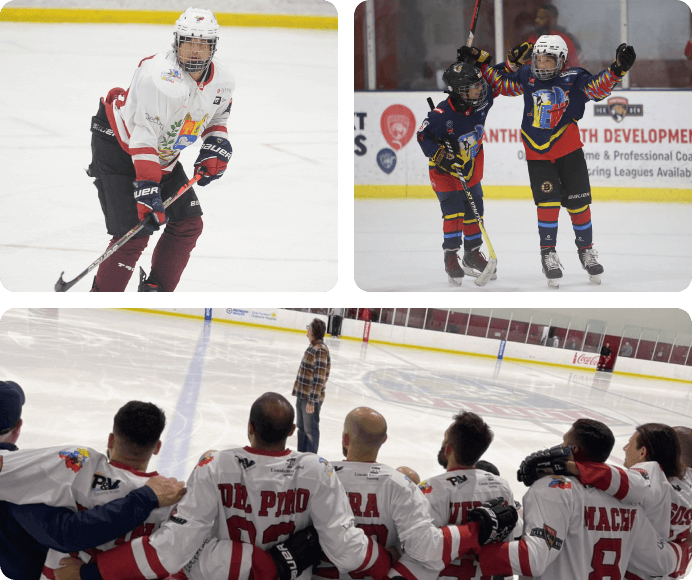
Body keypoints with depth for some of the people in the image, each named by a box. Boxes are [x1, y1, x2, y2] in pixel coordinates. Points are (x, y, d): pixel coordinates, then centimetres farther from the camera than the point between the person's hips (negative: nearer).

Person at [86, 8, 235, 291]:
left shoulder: (222, 81, -7)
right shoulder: (161, 77, -32)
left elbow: (216, 117, 15)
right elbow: (144, 137, -32)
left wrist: (216, 146, -4)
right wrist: (147, 189, -35)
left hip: (163, 154, 8)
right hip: (119, 148, -8)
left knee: (188, 224, 7)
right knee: (134, 234, -16)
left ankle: (155, 289, 22)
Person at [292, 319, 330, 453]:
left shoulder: (320, 350, -21)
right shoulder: (313, 347, 9)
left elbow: (319, 378, -23)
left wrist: (312, 400, -24)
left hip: (311, 398, -10)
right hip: (302, 395, 10)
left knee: (310, 430, 2)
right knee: (301, 427, 19)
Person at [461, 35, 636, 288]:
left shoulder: (574, 79, -7)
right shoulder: (526, 77, 0)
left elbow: (598, 87, -16)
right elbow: (500, 83, 13)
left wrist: (618, 68, -31)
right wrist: (480, 61, 7)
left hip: (569, 152, 0)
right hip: (538, 155, 0)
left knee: (578, 204, 5)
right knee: (548, 203, -10)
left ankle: (586, 250, 23)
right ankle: (548, 255, 1)